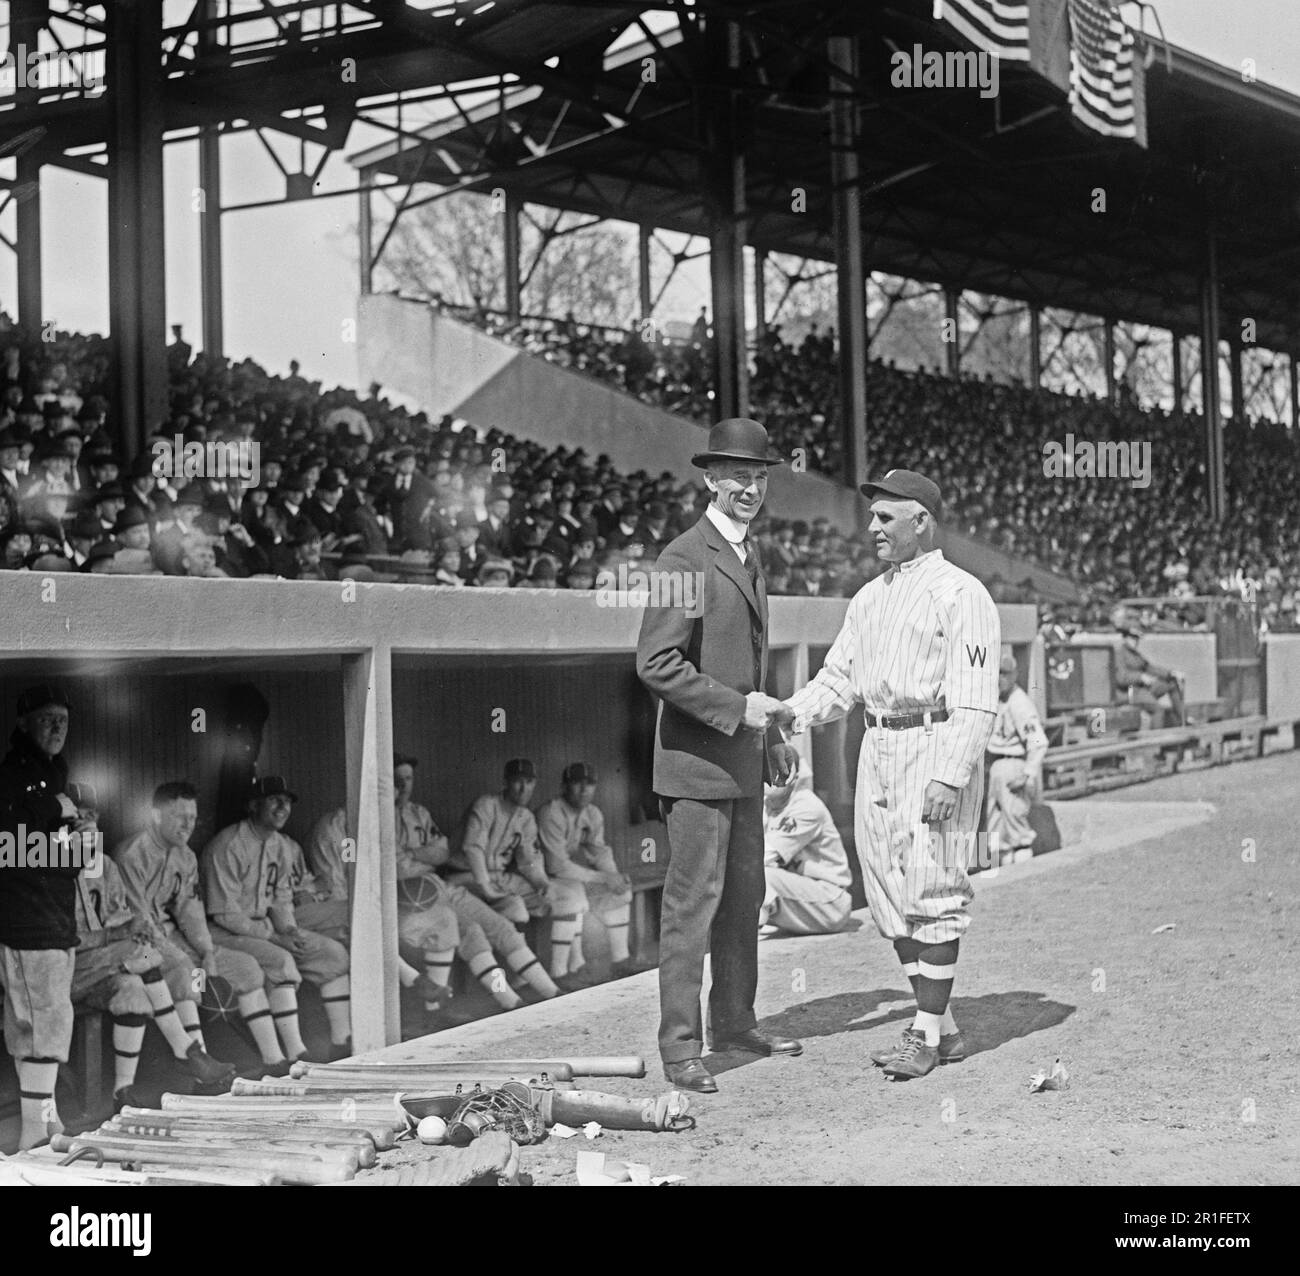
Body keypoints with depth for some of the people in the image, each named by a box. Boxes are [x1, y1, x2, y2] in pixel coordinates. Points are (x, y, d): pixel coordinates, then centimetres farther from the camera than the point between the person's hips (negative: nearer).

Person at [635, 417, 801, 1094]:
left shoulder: (747, 556, 16)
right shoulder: (685, 558, -15)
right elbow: (656, 664, -21)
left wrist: (770, 735, 22)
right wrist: (735, 708, -20)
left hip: (742, 762, 9)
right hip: (696, 762, -9)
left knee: (744, 894, 15)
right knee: (692, 903, -6)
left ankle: (734, 1021, 27)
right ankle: (680, 1047, 0)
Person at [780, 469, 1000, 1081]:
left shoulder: (960, 594, -8)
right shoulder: (870, 597, 17)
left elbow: (975, 698, -15)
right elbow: (838, 680, 18)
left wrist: (950, 776, -24)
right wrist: (788, 714, 1)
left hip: (937, 748, -8)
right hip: (877, 749, 8)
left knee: (930, 893, -6)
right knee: (889, 894, 9)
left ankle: (927, 1035, 0)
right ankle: (942, 1027, 18)